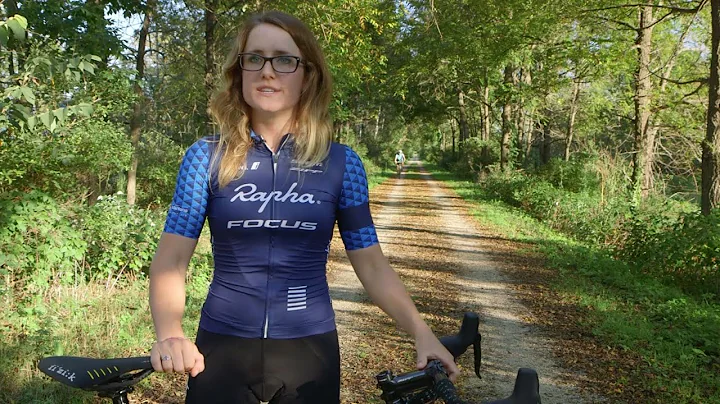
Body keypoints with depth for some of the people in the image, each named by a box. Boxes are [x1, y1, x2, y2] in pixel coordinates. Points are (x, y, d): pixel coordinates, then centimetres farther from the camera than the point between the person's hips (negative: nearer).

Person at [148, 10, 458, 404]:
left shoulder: (341, 162, -1)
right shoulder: (206, 157, -3)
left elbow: (370, 262, 1)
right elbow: (171, 259, -8)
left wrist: (421, 332, -11)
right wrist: (170, 336, -26)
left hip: (310, 353, 1)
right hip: (222, 351, 0)